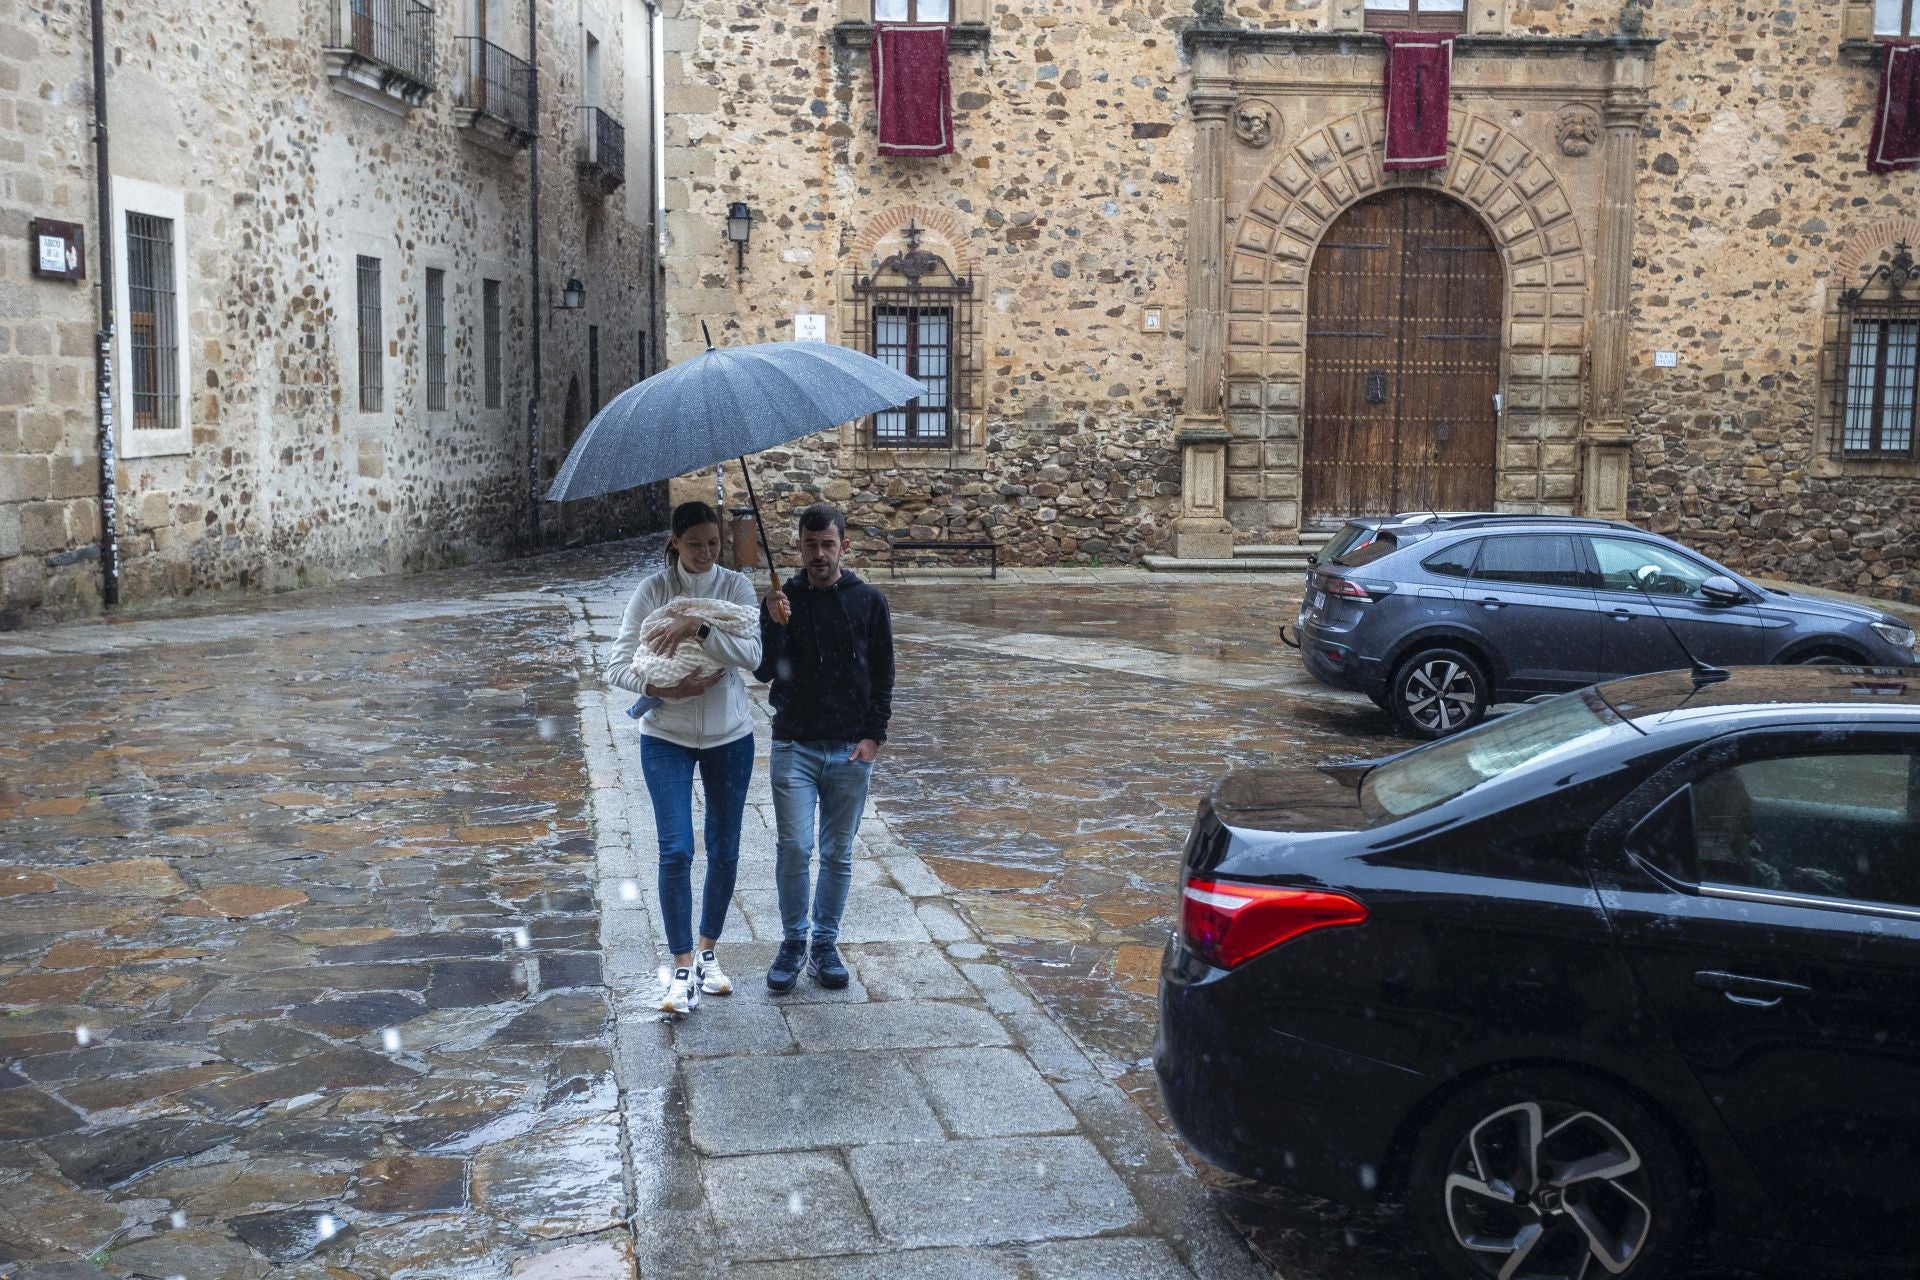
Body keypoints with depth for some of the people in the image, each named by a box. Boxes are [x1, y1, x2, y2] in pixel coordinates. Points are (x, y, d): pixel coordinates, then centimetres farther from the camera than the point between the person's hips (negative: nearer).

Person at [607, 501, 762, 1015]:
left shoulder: (736, 586, -5)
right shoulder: (652, 591, -7)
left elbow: (752, 654, -20)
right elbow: (617, 666, -10)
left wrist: (699, 628, -31)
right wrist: (662, 688, -26)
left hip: (729, 737, 2)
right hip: (667, 738, -1)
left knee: (725, 852, 10)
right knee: (676, 852, -9)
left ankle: (708, 952, 28)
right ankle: (682, 966, 2)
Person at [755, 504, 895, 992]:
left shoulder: (869, 602, 2)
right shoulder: (783, 599, 2)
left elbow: (883, 675, 5)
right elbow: (764, 672, -3)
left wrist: (874, 735, -4)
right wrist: (774, 624, -19)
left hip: (851, 749, 1)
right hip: (794, 745, 0)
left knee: (838, 853, 7)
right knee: (793, 848, -5)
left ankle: (825, 943, 20)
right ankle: (794, 941, 12)